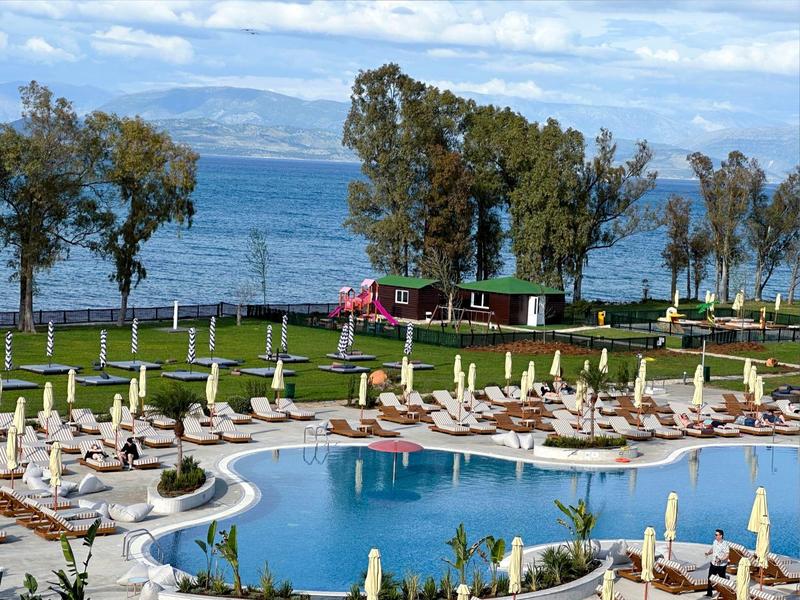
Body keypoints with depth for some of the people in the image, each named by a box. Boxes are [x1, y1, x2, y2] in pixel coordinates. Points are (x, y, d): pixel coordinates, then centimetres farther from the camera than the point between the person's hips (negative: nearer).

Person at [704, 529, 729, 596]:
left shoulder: (724, 544, -19)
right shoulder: (715, 542, 4)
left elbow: (727, 555, -22)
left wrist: (720, 559, -34)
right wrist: (708, 553, -3)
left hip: (721, 565, -6)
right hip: (713, 564, 6)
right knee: (710, 578, 6)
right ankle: (709, 593, 14)